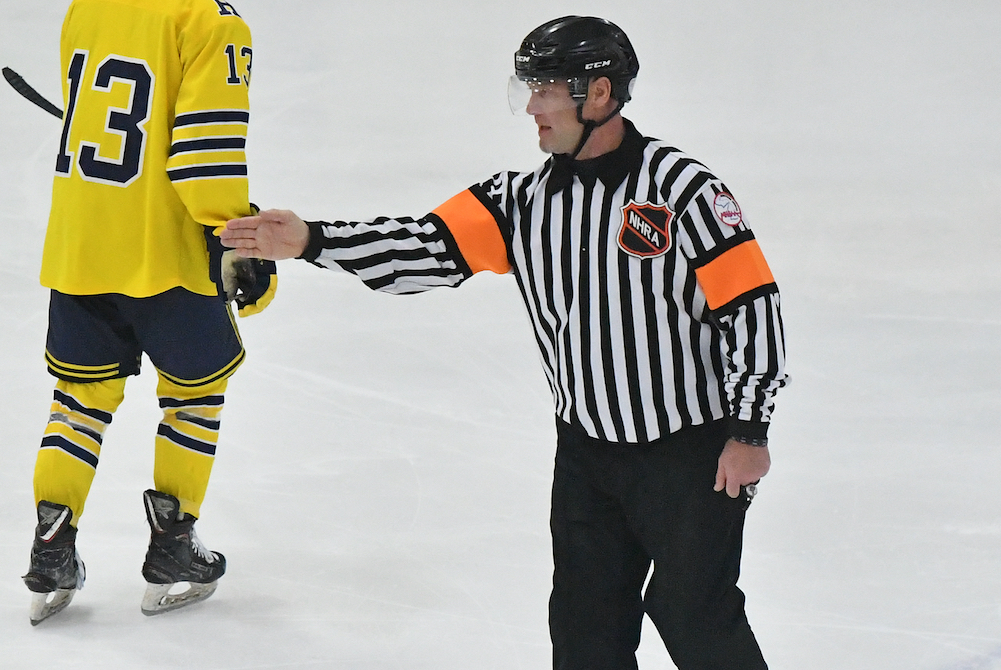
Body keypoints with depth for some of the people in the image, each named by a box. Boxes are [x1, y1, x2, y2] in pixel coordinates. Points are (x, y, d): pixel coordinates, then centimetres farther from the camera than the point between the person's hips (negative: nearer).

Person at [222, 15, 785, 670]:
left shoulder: (682, 188, -15)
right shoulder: (523, 200, 1)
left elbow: (753, 304, -14)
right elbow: (429, 248, -7)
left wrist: (748, 431, -15)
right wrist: (309, 239, -18)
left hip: (692, 453, -6)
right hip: (587, 454, 6)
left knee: (695, 616, -3)